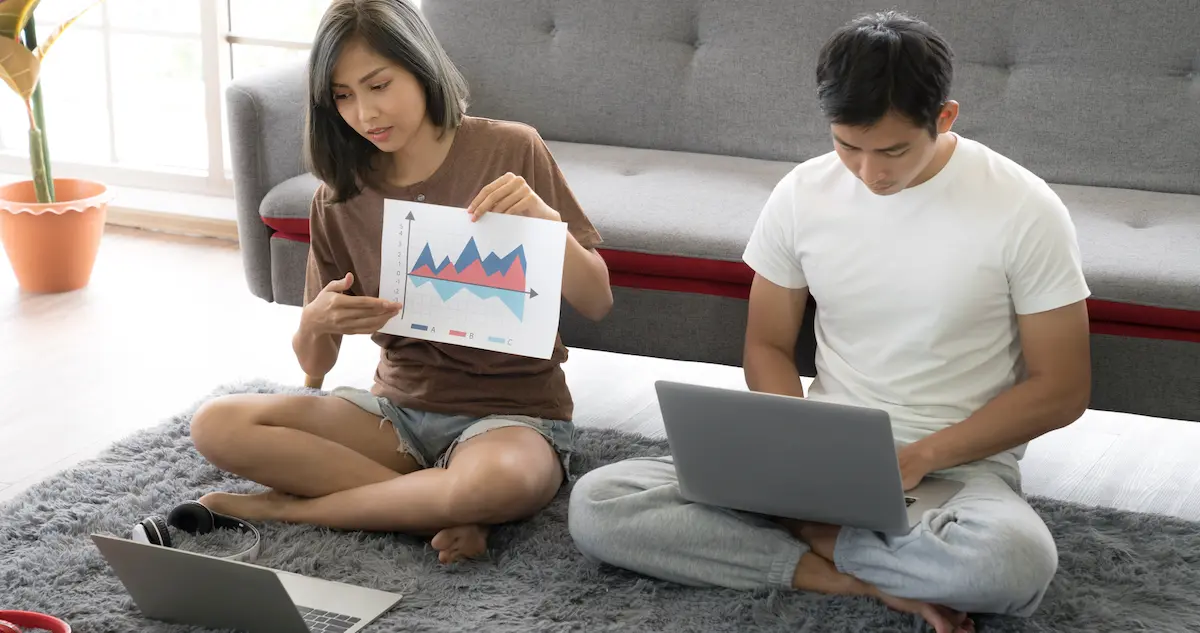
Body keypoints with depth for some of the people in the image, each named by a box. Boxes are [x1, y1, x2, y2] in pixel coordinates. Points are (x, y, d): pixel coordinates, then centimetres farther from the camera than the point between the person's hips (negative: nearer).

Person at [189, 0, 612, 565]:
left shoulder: (509, 151, -7)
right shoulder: (340, 195, 3)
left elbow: (596, 304, -6)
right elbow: (313, 365, 5)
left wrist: (546, 221, -25)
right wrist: (315, 323, -18)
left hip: (510, 413, -4)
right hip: (400, 407, 4)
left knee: (500, 478, -41)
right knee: (217, 426, -18)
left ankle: (288, 506, -16)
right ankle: (441, 511, -18)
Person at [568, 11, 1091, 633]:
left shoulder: (1023, 209, -10)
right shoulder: (802, 194, -1)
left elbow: (1060, 390, -6)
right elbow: (768, 347, 8)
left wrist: (919, 457, -16)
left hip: (959, 463, -3)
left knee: (1014, 560, -41)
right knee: (595, 503, -18)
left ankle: (804, 533, -12)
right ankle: (863, 578, -17)